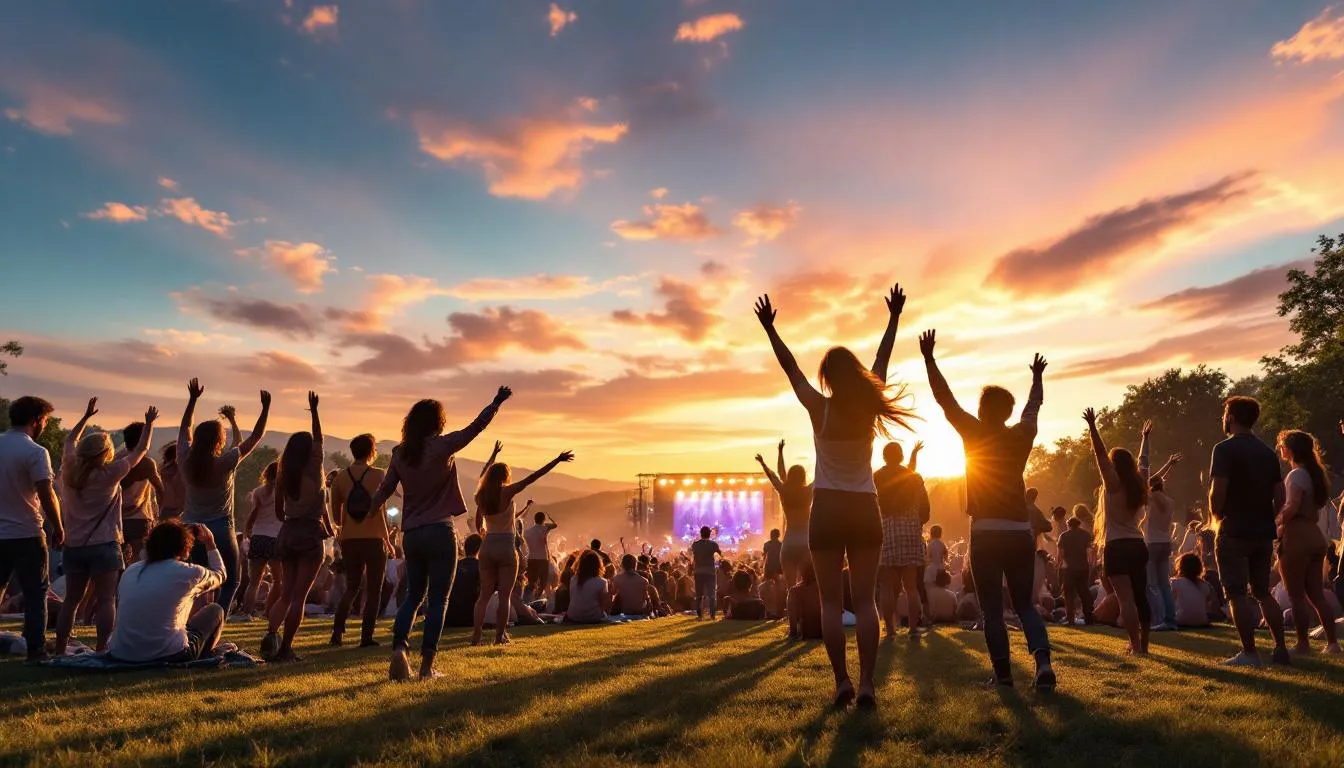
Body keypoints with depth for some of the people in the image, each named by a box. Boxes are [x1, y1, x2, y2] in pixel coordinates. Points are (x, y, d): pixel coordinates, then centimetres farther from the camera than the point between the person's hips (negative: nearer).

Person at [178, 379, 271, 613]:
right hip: (220, 532, -5)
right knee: (230, 582, 9)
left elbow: (184, 429, 13)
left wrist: (193, 399, 18)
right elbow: (255, 438, -7)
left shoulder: (187, 461, -3)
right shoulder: (225, 463, -15)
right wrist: (266, 407, -1)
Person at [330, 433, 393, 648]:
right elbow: (380, 511, -11)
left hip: (349, 540, 4)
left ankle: (337, 631, 7)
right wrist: (388, 539, -2)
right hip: (374, 539, -4)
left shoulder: (340, 478, 4)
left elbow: (336, 516, 8)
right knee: (373, 590, 7)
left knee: (352, 587, 19)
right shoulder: (378, 475, -6)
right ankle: (366, 637, 4)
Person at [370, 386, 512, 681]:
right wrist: (497, 402, 6)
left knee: (414, 596, 18)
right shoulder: (443, 446, -9)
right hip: (440, 532, -5)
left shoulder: (400, 453, 4)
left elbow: (384, 490, 10)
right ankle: (427, 664, 3)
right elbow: (475, 427, -4)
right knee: (438, 600, 2)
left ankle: (399, 648, 0)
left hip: (411, 535, 5)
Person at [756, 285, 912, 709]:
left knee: (831, 602, 3)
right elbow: (882, 360, 10)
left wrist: (769, 328, 10)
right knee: (865, 600, 3)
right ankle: (866, 684, -1)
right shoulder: (869, 406, -2)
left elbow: (790, 368, 0)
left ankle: (842, 683, 1)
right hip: (865, 511, 2)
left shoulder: (819, 408, -8)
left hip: (828, 511, -2)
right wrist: (894, 317, 21)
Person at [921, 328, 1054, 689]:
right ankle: (1043, 661, -8)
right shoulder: (1022, 436, 7)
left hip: (987, 533, -4)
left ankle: (1003, 674, 3)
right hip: (1021, 532, 4)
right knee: (1025, 603, 12)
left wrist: (929, 359, 0)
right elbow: (1034, 405, 26)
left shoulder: (975, 433, -3)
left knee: (992, 608, 3)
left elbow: (946, 399, -3)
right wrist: (1037, 376, 43)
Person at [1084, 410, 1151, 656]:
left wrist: (1092, 427, -19)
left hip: (1117, 547, -7)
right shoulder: (1139, 484, 9)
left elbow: (1100, 455, -15)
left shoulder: (1113, 484, -7)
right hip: (1138, 545, 7)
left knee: (1126, 598, -9)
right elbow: (1143, 461, 25)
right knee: (1140, 596, 11)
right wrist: (1145, 438, 38)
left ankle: (1136, 646, -12)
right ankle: (1143, 644, 16)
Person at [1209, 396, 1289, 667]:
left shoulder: (1225, 449, -12)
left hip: (1235, 531, -7)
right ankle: (1281, 649, 17)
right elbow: (1280, 495, 9)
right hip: (1263, 532, 7)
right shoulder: (1268, 452, 10)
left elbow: (1218, 491, -20)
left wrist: (1216, 515, -3)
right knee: (1262, 592, 17)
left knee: (1237, 594, -1)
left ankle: (1249, 653, 1)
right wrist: (1264, 519, 16)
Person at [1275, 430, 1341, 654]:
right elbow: (1320, 507, 17)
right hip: (1315, 536, 9)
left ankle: (1303, 643, 2)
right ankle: (1332, 642, 12)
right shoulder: (1314, 473, 16)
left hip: (1296, 537, -9)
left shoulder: (1296, 474, -11)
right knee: (1317, 594, 12)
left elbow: (1292, 507, -22)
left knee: (1296, 595, -2)